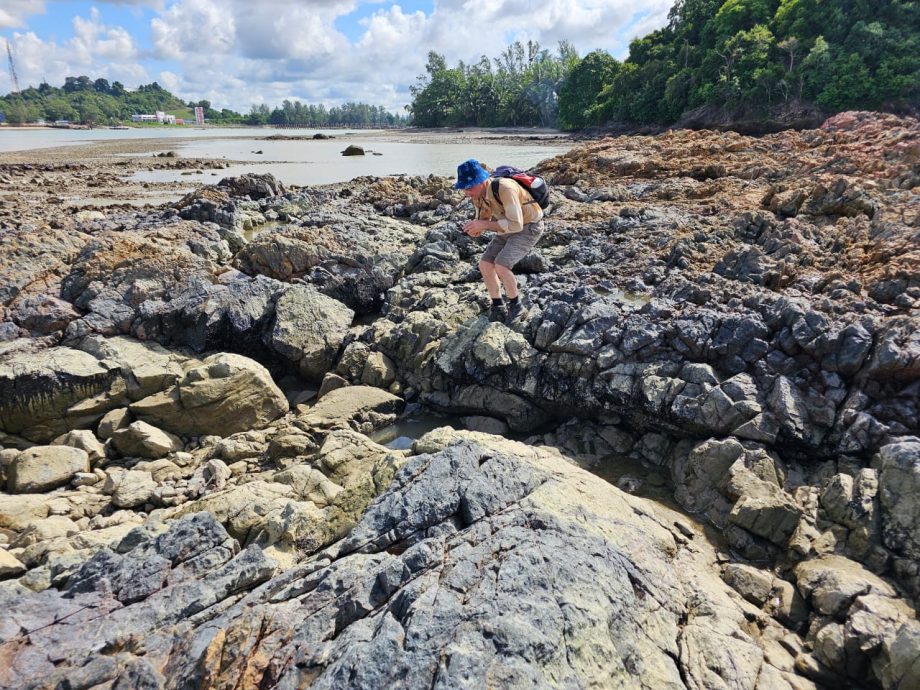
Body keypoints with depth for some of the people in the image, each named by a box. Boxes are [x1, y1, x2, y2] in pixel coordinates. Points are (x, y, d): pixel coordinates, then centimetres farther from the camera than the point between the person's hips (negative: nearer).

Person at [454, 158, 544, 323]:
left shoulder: (504, 188, -36)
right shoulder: (477, 192, -10)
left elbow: (516, 225, -36)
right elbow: (483, 219, 3)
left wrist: (484, 225, -37)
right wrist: (476, 228, -21)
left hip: (529, 228, -8)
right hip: (510, 226, 8)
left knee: (501, 266, -23)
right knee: (485, 265, -3)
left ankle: (515, 305, 1)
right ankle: (498, 309, 12)